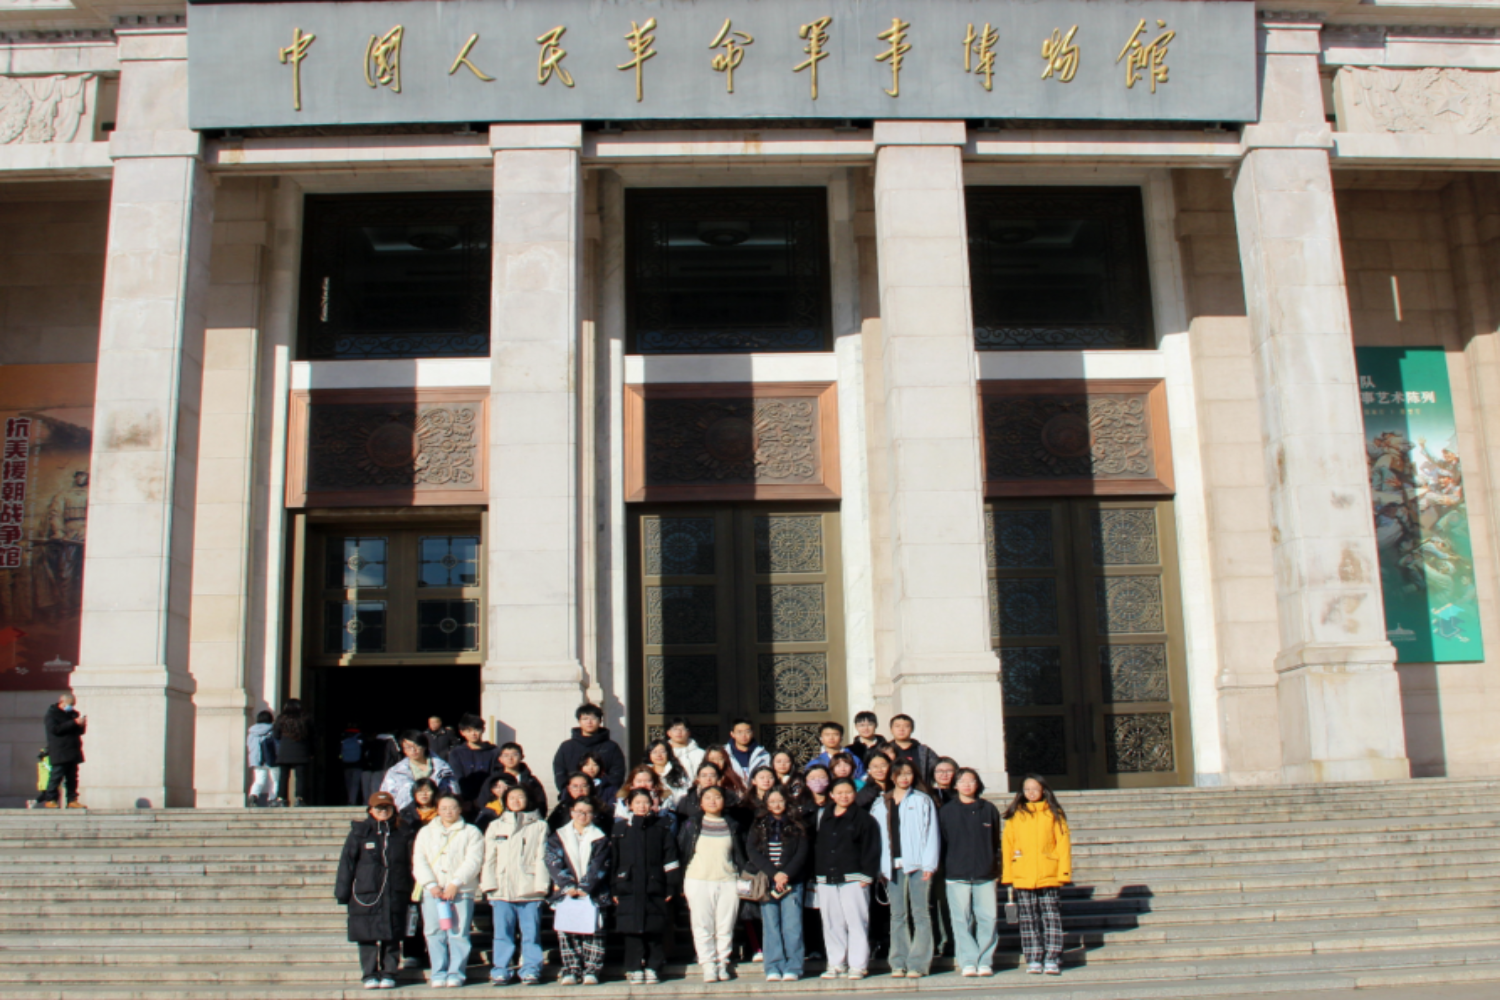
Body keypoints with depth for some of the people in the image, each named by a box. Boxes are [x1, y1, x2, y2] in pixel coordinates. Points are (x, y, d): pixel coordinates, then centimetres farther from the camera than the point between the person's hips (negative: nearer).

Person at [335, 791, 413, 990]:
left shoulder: (403, 833, 8)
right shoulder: (359, 833, 4)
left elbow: (410, 865, 11)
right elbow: (346, 863, 3)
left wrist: (411, 893, 7)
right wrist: (343, 892, -1)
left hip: (395, 895, 1)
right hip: (365, 894, -1)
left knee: (392, 936, 3)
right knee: (367, 936, 1)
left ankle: (388, 973, 12)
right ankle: (370, 974, 10)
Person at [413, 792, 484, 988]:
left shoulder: (471, 832, 9)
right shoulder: (426, 832, 17)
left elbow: (473, 861, -3)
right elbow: (420, 861, 7)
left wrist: (455, 883, -13)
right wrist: (431, 884, -8)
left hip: (461, 891, -2)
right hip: (432, 891, 2)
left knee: (458, 933, -6)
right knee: (434, 933, -1)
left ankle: (456, 972, 0)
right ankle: (438, 973, 6)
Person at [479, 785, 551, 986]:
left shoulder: (539, 827, 10)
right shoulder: (495, 827, 17)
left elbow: (542, 858, 4)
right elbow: (489, 858, 12)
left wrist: (541, 885, -6)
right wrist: (488, 885, 0)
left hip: (529, 890, -2)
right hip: (502, 890, 2)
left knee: (531, 932, -1)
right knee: (502, 932, 1)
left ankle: (531, 970, 5)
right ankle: (500, 971, 6)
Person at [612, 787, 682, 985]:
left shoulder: (661, 827, 7)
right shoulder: (620, 828, 7)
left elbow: (670, 857, 6)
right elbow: (612, 859, 6)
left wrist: (672, 886, 0)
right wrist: (612, 889, 0)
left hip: (655, 887, 0)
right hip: (628, 887, 0)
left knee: (654, 931, 0)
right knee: (633, 931, -1)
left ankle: (652, 968, 8)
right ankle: (635, 969, 7)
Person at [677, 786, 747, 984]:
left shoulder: (732, 825, 12)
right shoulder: (691, 824, 8)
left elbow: (739, 854, 16)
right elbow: (681, 852, 8)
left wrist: (744, 878, 8)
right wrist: (680, 883, 3)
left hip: (728, 882, 1)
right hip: (698, 882, -1)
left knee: (725, 927, 1)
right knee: (703, 927, -2)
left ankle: (722, 964, 10)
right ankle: (708, 966, 3)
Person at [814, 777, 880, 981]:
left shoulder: (864, 818, 2)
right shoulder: (821, 817, 13)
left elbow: (871, 849, -1)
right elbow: (814, 846, 15)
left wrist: (867, 875, -8)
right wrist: (815, 874, 8)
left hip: (852, 878, -4)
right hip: (826, 880, 4)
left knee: (856, 922, -5)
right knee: (831, 924, 6)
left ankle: (858, 965, 0)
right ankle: (836, 964, 13)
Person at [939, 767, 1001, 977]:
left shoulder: (989, 810, 10)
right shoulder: (946, 811, 6)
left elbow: (996, 841, 15)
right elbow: (941, 843, 7)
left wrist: (994, 863, 6)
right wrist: (946, 867, 0)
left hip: (985, 875, 1)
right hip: (956, 875, -1)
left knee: (987, 919, -3)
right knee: (962, 921, -2)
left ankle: (985, 961, 5)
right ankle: (968, 962, 2)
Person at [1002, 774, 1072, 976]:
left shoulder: (1054, 814, 4)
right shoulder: (1015, 815, 6)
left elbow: (1063, 843, 1)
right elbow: (1007, 846, 6)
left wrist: (1064, 872, -6)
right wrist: (1007, 875, 0)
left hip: (1048, 876, -1)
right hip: (1022, 878, 1)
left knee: (1051, 917, -1)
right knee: (1028, 919, 5)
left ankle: (1052, 959, 2)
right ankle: (1033, 959, 10)